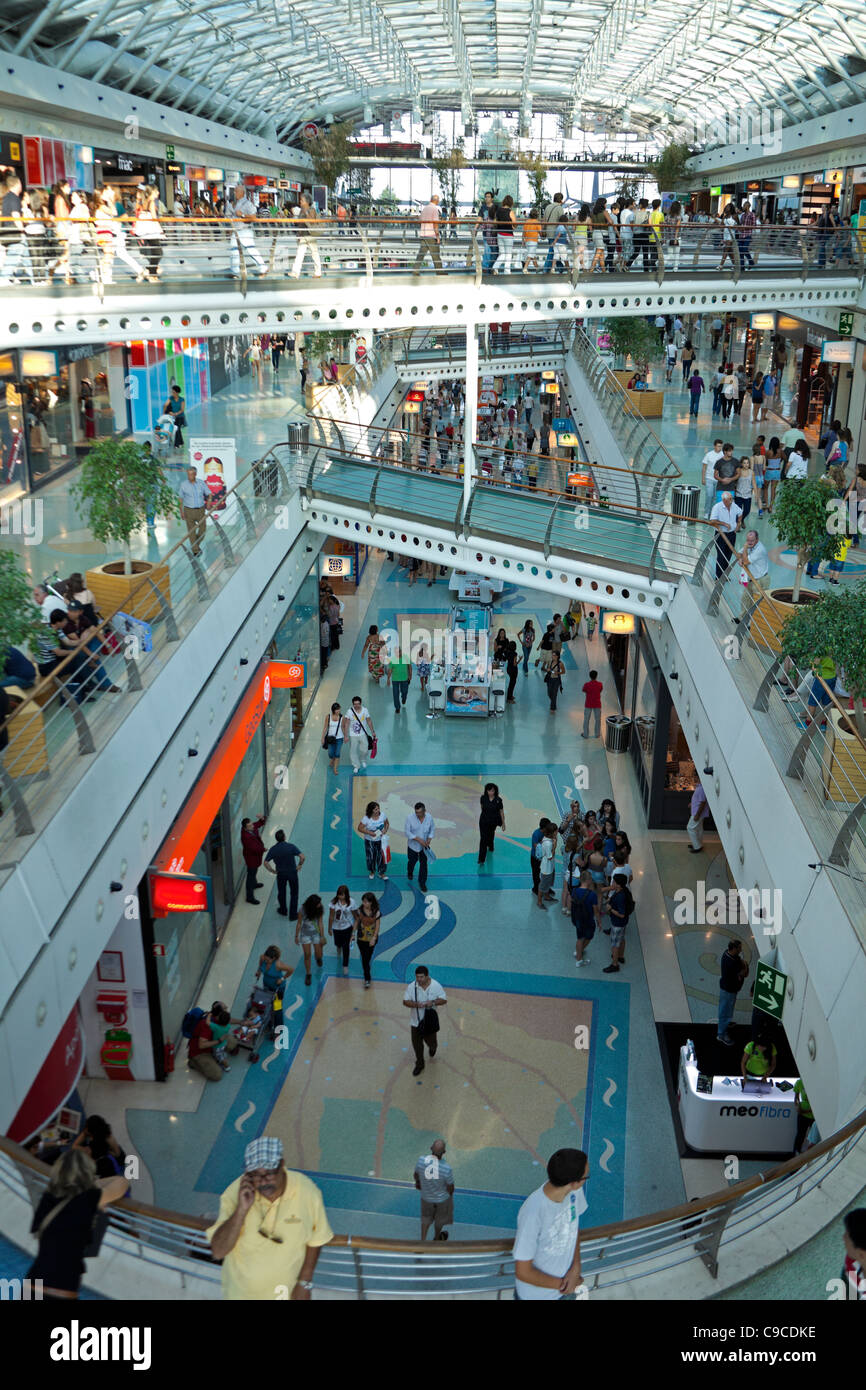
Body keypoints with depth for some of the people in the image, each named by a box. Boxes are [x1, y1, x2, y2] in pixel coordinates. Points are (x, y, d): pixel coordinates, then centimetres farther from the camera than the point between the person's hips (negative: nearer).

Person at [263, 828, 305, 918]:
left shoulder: (273, 849, -13)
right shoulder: (291, 846, -20)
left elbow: (266, 863, -14)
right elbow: (302, 857, -27)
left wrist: (272, 871, -1)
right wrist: (299, 865, -10)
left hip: (281, 873, 2)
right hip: (292, 873, -2)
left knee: (281, 892, 24)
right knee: (294, 893, 14)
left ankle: (283, 911, 40)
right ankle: (293, 914, 19)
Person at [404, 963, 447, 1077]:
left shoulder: (436, 986, -14)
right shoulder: (411, 987, -13)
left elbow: (444, 999, -7)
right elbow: (405, 1002, -9)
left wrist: (433, 1002, -27)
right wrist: (416, 1004, -28)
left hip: (430, 1021, -1)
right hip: (416, 1022, 1)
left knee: (431, 1042, 14)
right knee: (417, 1045, 10)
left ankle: (432, 1048, 52)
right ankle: (419, 1064, 33)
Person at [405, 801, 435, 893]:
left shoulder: (429, 817, -16)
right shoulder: (410, 818, -24)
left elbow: (432, 829, -1)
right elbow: (407, 832, -20)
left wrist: (429, 839, -17)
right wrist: (418, 839, -27)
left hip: (424, 846, 1)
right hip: (413, 845, -1)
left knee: (423, 864, 6)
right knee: (412, 861, 22)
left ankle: (422, 882, 23)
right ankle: (410, 873, 55)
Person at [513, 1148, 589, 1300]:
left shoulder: (574, 1191, -19)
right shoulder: (532, 1214, -37)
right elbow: (523, 1272, -26)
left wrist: (576, 1268, -9)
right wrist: (561, 1284, -14)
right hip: (536, 1295, -5)